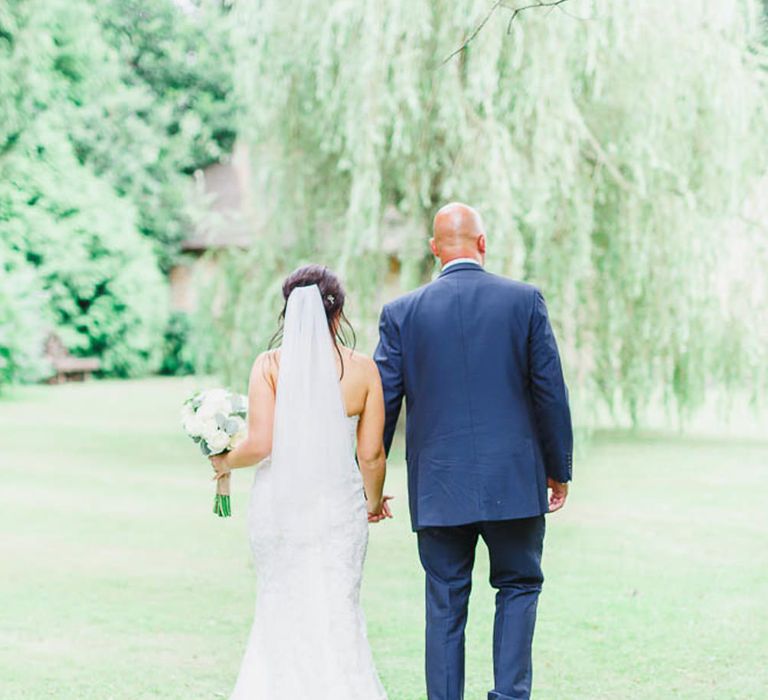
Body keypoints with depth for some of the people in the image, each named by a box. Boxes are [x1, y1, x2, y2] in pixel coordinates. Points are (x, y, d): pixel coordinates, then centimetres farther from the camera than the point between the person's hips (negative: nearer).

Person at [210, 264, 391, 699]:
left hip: (279, 503, 0)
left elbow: (260, 444, -12)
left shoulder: (270, 365, -5)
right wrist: (375, 501, 17)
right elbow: (372, 454, 0)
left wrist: (225, 463, 8)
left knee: (283, 611, 16)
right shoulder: (362, 369, -2)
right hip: (338, 506, 0)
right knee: (338, 613, 8)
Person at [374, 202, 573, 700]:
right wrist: (559, 470, 9)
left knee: (445, 604, 9)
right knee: (519, 585, 16)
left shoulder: (402, 313, 0)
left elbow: (380, 401, 1)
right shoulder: (525, 300, -2)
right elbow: (551, 392, -1)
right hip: (513, 481, 0)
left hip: (438, 487, 1)